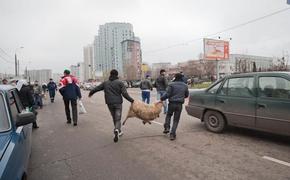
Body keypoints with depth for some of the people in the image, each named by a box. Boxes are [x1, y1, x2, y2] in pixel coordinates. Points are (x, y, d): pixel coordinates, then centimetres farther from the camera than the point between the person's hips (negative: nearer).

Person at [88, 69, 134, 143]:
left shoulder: (105, 83, 8)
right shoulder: (120, 83, -4)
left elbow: (96, 88, 19)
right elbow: (124, 93, -12)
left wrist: (91, 93, 37)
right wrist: (131, 100, -2)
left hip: (109, 103, 3)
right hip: (118, 103, -3)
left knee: (114, 118, 19)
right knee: (118, 118, 0)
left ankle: (118, 131, 30)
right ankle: (117, 129, -26)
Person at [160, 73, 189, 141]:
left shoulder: (172, 85, -7)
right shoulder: (185, 86, 7)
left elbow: (167, 94, -14)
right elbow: (186, 95, 18)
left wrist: (161, 99, -3)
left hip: (172, 103, -2)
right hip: (179, 105, 2)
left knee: (168, 115, 25)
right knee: (176, 120, 9)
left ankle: (167, 128, 14)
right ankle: (172, 134, 7)